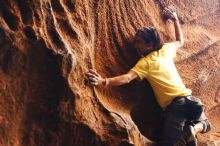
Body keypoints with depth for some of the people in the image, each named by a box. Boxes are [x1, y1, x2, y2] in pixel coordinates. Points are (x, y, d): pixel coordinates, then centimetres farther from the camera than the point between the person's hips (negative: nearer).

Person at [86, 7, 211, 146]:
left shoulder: (145, 63, -6)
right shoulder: (166, 50, 11)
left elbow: (127, 78, -22)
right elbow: (180, 41, 33)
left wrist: (104, 81, -33)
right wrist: (175, 19, 42)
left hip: (173, 105, -5)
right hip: (188, 98, 5)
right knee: (205, 124, 30)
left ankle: (187, 132, -20)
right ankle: (194, 129, -4)